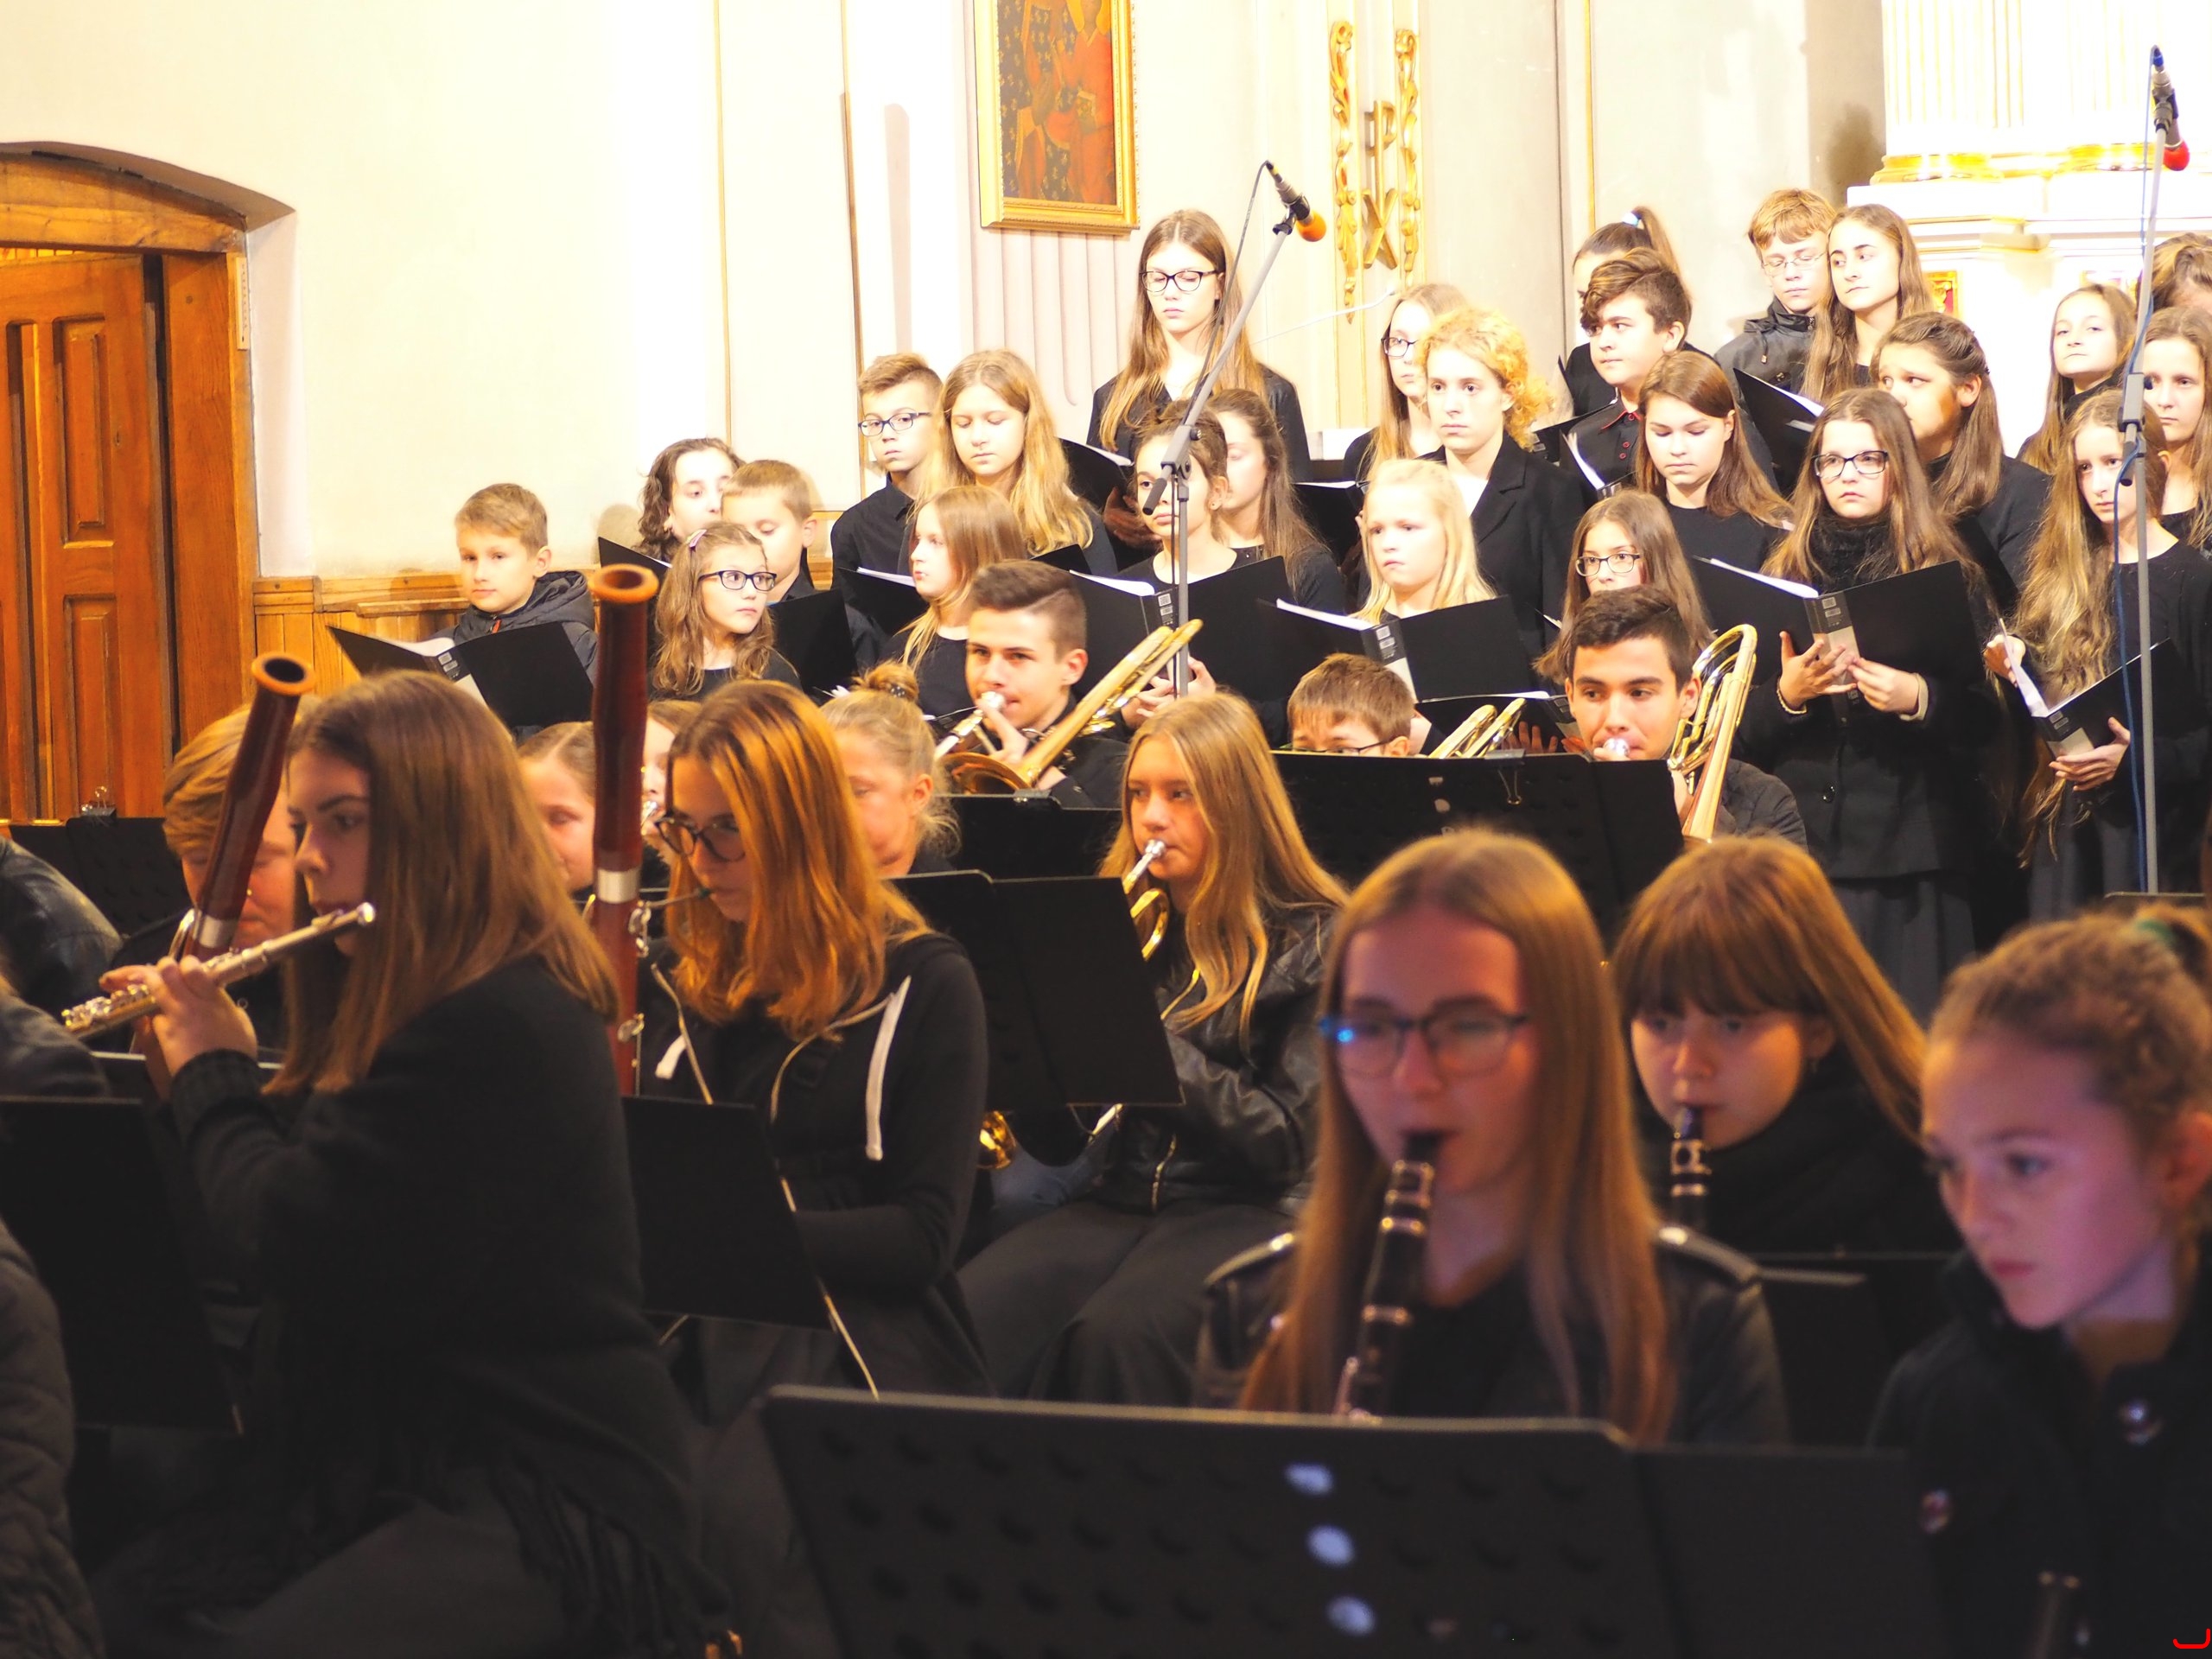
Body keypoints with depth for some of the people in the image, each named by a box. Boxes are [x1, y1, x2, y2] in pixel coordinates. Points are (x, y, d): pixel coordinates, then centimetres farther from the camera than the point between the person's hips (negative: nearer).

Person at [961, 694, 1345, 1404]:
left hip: (1248, 1211, -4)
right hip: (1122, 1202, 5)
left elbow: (1288, 1146, -9)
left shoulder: (1310, 944, 0)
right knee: (966, 1319, -26)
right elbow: (1057, 1144, 12)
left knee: (1115, 1334, -35)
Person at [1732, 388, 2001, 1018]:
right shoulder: (1786, 574, 11)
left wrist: (1920, 699, -18)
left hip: (1912, 844, -2)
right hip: (1800, 842, 2)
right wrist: (1786, 696, -12)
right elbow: (1739, 730, 8)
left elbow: (1985, 716, 0)